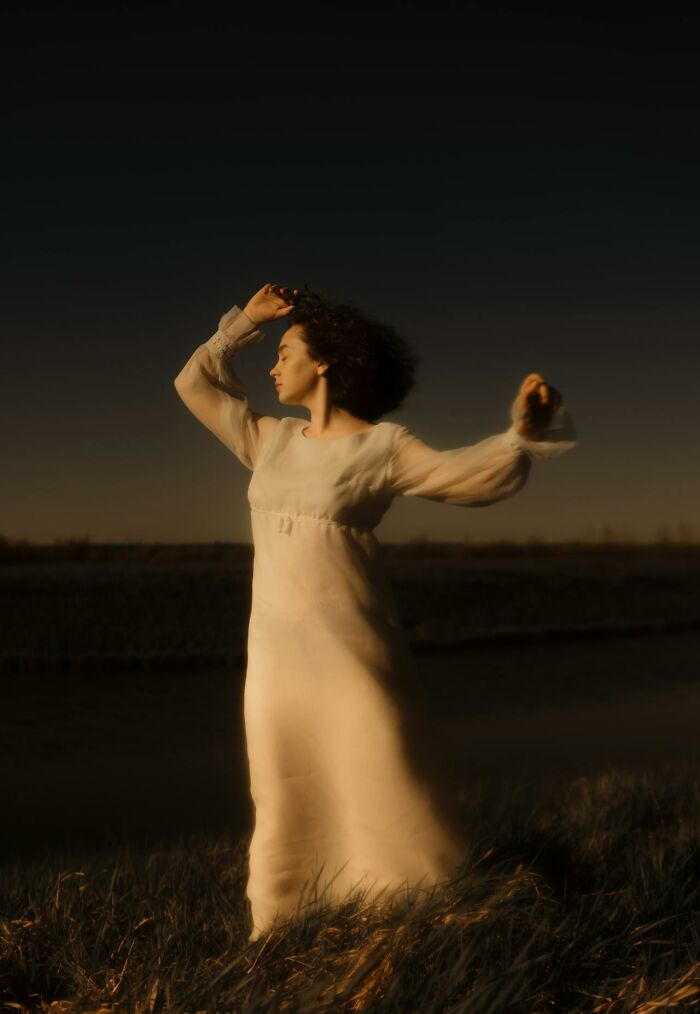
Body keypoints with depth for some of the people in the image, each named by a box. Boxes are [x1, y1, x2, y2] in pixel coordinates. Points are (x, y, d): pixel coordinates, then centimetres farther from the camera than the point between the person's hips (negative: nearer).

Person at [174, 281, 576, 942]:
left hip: (351, 647, -5)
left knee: (391, 802, -2)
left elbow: (464, 475, -18)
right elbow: (196, 384, 21)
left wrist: (521, 432, -34)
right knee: (286, 809, 13)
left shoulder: (382, 446, -6)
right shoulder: (271, 440, 11)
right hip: (276, 648, 6)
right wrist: (245, 321, 17)